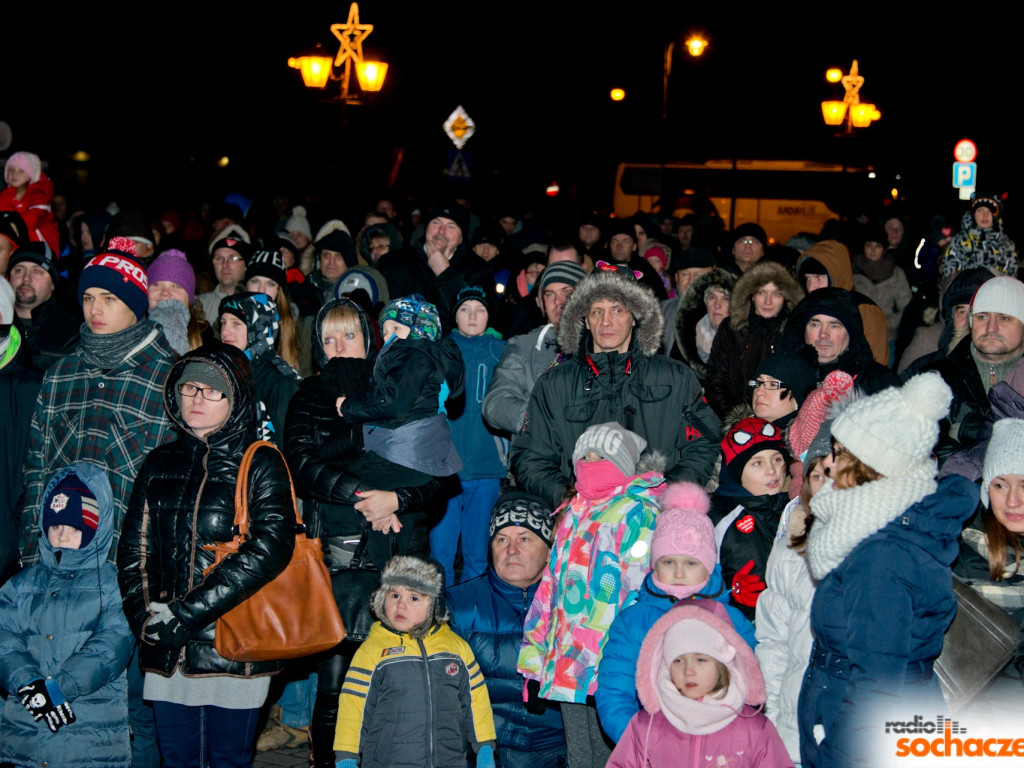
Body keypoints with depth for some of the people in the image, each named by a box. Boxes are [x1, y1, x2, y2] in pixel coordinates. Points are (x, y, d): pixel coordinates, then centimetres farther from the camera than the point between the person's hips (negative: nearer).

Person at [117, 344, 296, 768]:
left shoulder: (261, 464, -3)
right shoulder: (161, 463, 12)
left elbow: (270, 548, -16)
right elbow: (134, 549, 10)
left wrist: (186, 614, -18)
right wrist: (145, 617, -7)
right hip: (167, 652, 4)